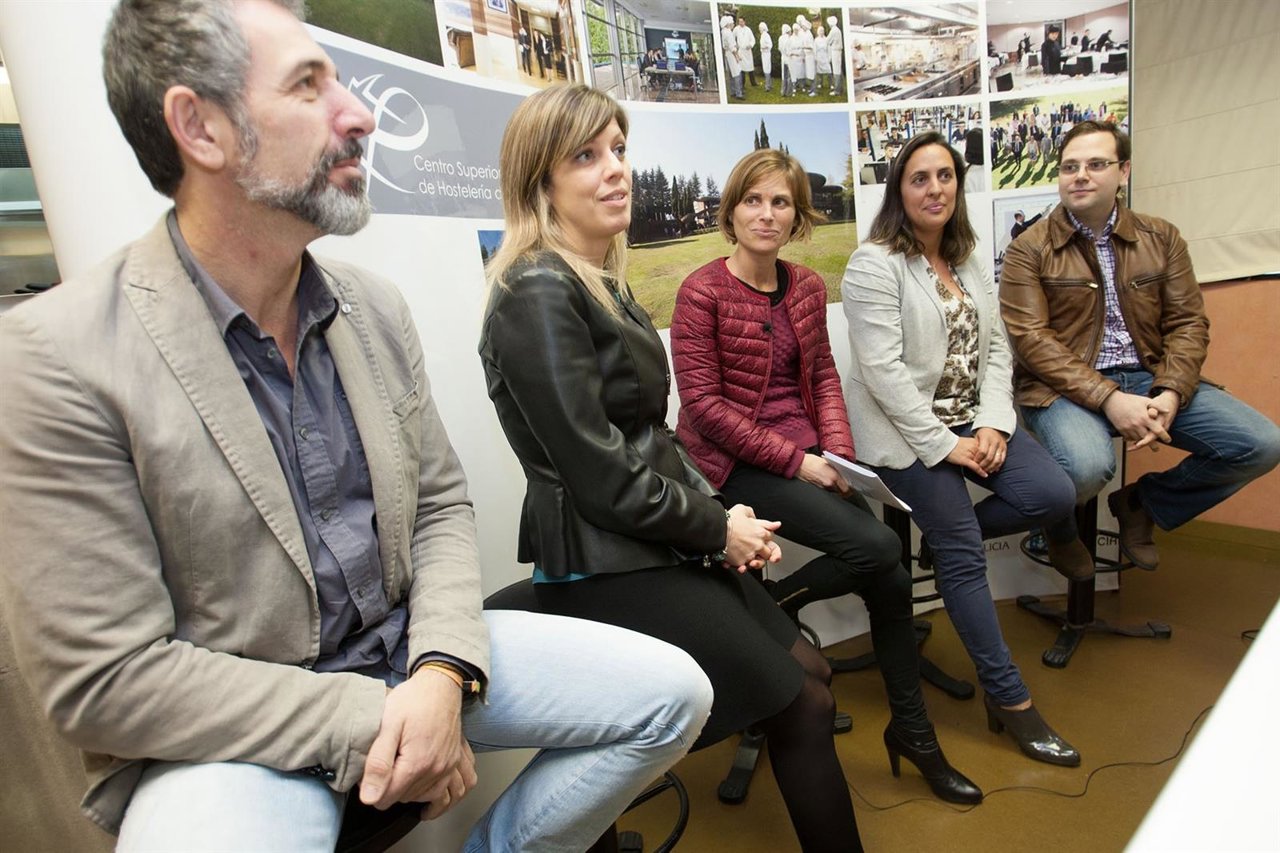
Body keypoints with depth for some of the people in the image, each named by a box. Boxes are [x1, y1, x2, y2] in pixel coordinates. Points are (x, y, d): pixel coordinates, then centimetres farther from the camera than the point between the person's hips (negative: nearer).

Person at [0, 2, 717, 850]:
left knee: (673, 694, -2)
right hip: (225, 730, -4)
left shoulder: (376, 306, 1)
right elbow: (106, 679, -15)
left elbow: (442, 504, 4)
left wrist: (441, 673, -12)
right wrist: (368, 721, -17)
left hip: (409, 656, 5)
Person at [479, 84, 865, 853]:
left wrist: (720, 508, 1)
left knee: (813, 672, 16)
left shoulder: (605, 283, 11)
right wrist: (717, 530, -9)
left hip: (665, 544, 9)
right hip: (605, 566, -9)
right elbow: (601, 475, -21)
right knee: (803, 705, 2)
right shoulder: (538, 294, -18)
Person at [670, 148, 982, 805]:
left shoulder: (807, 287, 9)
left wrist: (837, 451, -4)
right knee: (878, 550, -20)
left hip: (806, 456, 6)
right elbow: (702, 402, -14)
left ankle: (911, 730, 22)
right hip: (737, 463, -6)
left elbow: (823, 376, 14)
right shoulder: (703, 291, -9)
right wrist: (794, 460, -16)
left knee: (891, 577, -1)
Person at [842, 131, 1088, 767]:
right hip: (906, 432, -7)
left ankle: (947, 528, 13)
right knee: (964, 555, -7)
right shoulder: (875, 265, -11)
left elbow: (995, 347, 11)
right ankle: (1010, 700, 7)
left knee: (1054, 494, -12)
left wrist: (992, 424, -6)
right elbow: (883, 370, -18)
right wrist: (943, 444, -16)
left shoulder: (966, 261, 14)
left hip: (971, 421, 7)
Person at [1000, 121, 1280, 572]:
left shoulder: (1162, 238, 12)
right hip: (1067, 388, -5)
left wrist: (1170, 393, -12)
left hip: (1150, 379, 5)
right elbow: (1030, 338, -12)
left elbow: (1188, 322, 7)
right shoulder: (1030, 249, -2)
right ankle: (1058, 530, 4)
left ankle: (1142, 504, 14)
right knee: (1086, 466, -34)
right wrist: (1107, 399, -20)